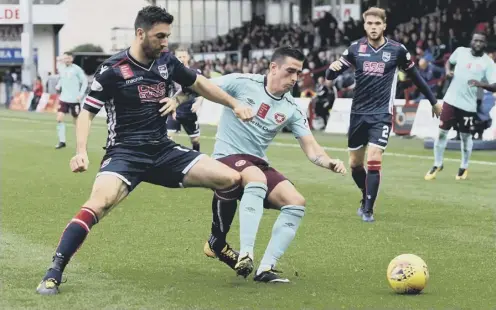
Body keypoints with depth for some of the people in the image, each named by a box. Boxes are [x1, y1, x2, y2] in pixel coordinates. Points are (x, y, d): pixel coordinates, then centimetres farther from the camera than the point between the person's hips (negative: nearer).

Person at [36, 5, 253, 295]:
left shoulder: (167, 61, 5)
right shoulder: (113, 69, -11)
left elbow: (199, 83, 22)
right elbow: (87, 112, -6)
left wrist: (235, 104, 21)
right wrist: (81, 151, -21)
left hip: (163, 151, 6)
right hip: (124, 152, -6)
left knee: (231, 178, -4)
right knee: (99, 203, -33)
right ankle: (54, 273, -27)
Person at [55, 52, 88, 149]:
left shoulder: (76, 69, -11)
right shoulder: (61, 69, 4)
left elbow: (85, 81, -6)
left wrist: (81, 94, -13)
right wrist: (58, 86, 4)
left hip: (74, 100, -4)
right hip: (63, 98, 4)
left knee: (76, 120, 7)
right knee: (59, 118, -10)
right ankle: (62, 141, -4)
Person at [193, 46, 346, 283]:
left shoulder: (291, 108, 2)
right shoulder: (243, 83, -9)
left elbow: (310, 147, -2)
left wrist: (329, 163, -22)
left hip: (258, 163, 6)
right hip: (228, 157, -6)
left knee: (296, 202, -14)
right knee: (257, 179, -38)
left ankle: (266, 268, -10)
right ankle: (245, 254, -42)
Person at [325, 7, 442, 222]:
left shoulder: (397, 50, -4)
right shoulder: (355, 49, -1)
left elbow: (415, 76, 10)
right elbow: (331, 76, 1)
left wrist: (433, 102, 18)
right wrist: (332, 68, -24)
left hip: (382, 114, -3)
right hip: (358, 113, 3)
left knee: (373, 161, -16)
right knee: (355, 164, 11)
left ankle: (368, 209, -4)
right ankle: (366, 197, 37)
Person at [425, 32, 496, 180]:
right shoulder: (460, 51, 0)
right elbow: (449, 61, 21)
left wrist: (481, 84, -31)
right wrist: (448, 71, -1)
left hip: (469, 105, -2)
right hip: (451, 100, 2)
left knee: (466, 136, 10)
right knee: (442, 132, 5)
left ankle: (464, 167, 29)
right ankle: (437, 164, 22)